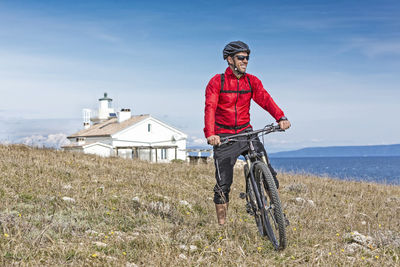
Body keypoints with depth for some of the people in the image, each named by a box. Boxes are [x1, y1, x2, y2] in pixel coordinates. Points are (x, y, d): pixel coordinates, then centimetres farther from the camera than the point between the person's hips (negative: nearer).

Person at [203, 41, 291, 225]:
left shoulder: (252, 81, 6)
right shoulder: (217, 82, -4)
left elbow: (265, 99, -9)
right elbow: (210, 108, -16)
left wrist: (281, 118, -28)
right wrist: (210, 134, -34)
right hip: (224, 137, -3)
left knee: (268, 172, -11)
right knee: (223, 185, -2)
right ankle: (221, 224, 10)